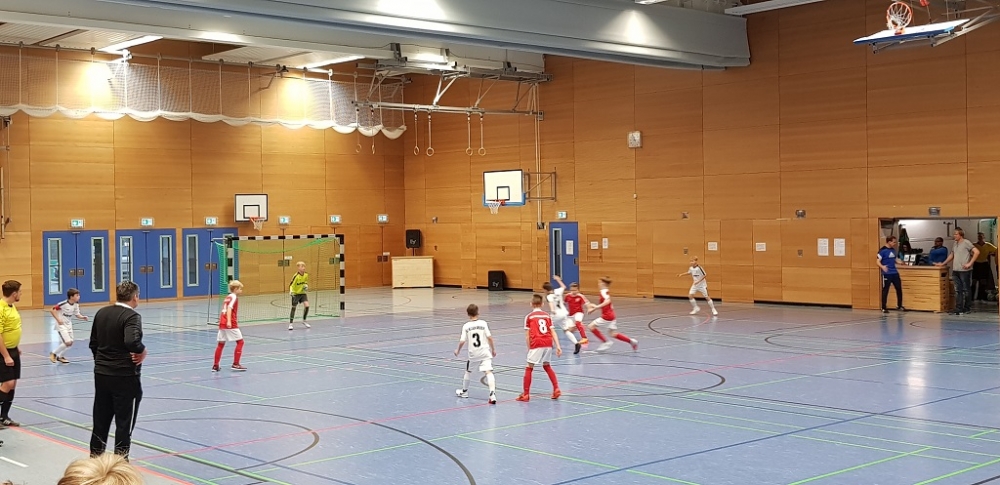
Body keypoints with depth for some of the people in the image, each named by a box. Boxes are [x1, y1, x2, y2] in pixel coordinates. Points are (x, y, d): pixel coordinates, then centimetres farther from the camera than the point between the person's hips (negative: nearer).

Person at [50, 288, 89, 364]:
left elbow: (77, 314, 5)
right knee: (67, 342, -15)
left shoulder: (76, 304, -4)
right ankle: (53, 354, 6)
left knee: (70, 343, 7)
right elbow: (52, 310, -20)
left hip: (68, 325, 7)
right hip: (61, 325, -7)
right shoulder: (64, 304, -24)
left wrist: (83, 317, -15)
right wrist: (58, 320, -23)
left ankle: (60, 356, 27)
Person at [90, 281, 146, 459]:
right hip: (125, 377, -7)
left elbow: (93, 343, 14)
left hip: (101, 374, 7)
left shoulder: (101, 313, 6)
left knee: (100, 422, 15)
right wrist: (142, 350, -14)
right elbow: (131, 342, -33)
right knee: (124, 424, 3)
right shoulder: (131, 316, -16)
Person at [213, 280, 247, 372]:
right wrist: (229, 321, -28)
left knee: (221, 344, 13)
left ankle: (215, 366, 14)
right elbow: (229, 309, -18)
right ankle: (235, 364, -4)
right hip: (230, 324, -8)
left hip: (222, 323, 8)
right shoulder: (233, 297, -4)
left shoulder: (228, 297, 20)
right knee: (240, 341, 1)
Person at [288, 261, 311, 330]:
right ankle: (290, 323, 14)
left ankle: (304, 321, 11)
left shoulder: (306, 275, -6)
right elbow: (291, 285, -20)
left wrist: (306, 286, -3)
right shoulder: (296, 276, -23)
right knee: (294, 308, 1)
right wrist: (291, 291, -37)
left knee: (307, 306, -9)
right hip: (295, 294, -5)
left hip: (302, 293, 5)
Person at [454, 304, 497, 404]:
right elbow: (489, 337, -6)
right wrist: (493, 349, 5)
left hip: (473, 353, 1)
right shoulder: (483, 323, -4)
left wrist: (458, 351, 13)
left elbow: (462, 341, -5)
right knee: (488, 372, -11)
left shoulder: (466, 326, -3)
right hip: (485, 352, -1)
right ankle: (492, 394, -29)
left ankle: (464, 391, 41)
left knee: (468, 371, 23)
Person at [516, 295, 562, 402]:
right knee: (547, 366, 23)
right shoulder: (547, 315, 14)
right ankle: (556, 389, 17)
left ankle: (526, 394, 5)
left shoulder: (529, 317, 5)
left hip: (536, 344, -4)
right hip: (548, 343, 4)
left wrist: (529, 349, 8)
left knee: (529, 368, 5)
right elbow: (553, 332, 8)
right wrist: (558, 346, 5)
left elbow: (527, 336, 2)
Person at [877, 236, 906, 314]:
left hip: (895, 273, 7)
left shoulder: (893, 250, 10)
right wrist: (882, 266, -35)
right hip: (886, 274, -7)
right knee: (885, 290, -2)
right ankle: (883, 308, 7)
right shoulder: (882, 250, -11)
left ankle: (899, 306, 26)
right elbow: (877, 261, -16)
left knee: (899, 288, 11)